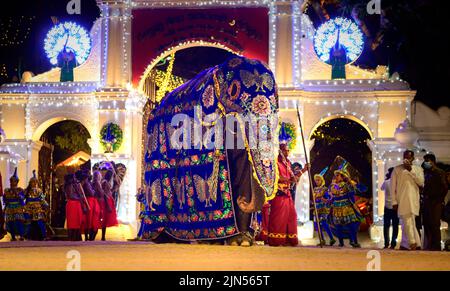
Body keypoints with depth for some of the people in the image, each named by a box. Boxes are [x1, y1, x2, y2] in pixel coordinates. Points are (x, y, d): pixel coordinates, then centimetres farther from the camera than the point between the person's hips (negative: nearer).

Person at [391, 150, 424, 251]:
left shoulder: (418, 169, 11)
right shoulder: (397, 169, 4)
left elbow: (421, 182, -4)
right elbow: (393, 186, 3)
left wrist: (411, 170, -10)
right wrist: (394, 201, -3)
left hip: (414, 200, 2)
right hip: (402, 200, -2)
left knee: (406, 222, 7)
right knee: (408, 222, -12)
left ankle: (405, 245, 16)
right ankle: (414, 243, -14)